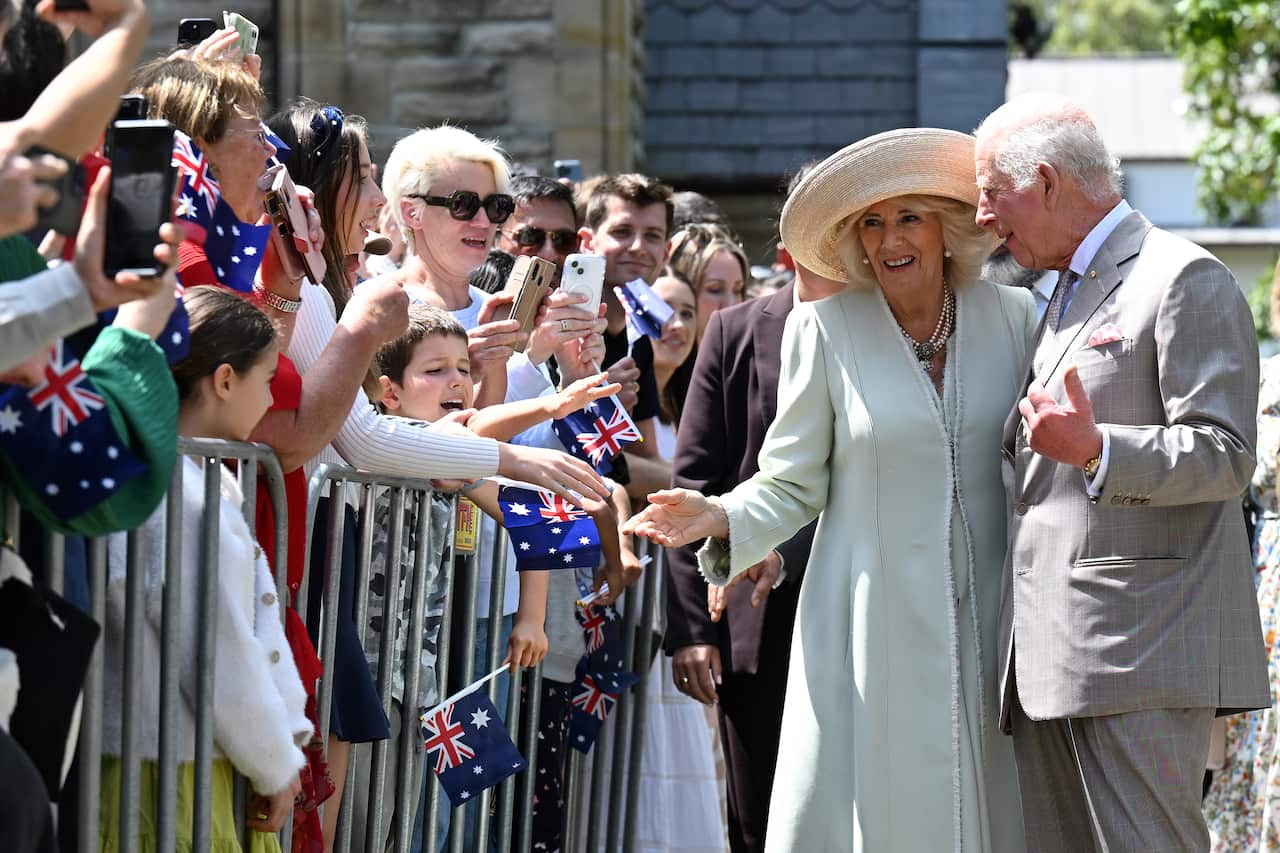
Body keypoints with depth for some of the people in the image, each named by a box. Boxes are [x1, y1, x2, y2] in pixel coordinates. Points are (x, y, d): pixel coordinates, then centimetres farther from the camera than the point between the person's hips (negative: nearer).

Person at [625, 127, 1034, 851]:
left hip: (988, 622, 2)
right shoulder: (826, 329, 0)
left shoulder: (1010, 317, 5)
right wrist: (719, 518, -15)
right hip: (872, 623, -2)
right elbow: (792, 485, 1)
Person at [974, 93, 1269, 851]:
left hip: (1139, 650, -9)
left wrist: (1093, 451, -27)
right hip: (1049, 662, 9)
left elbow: (1224, 456, -15)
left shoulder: (1186, 279, -6)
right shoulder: (1066, 296, 24)